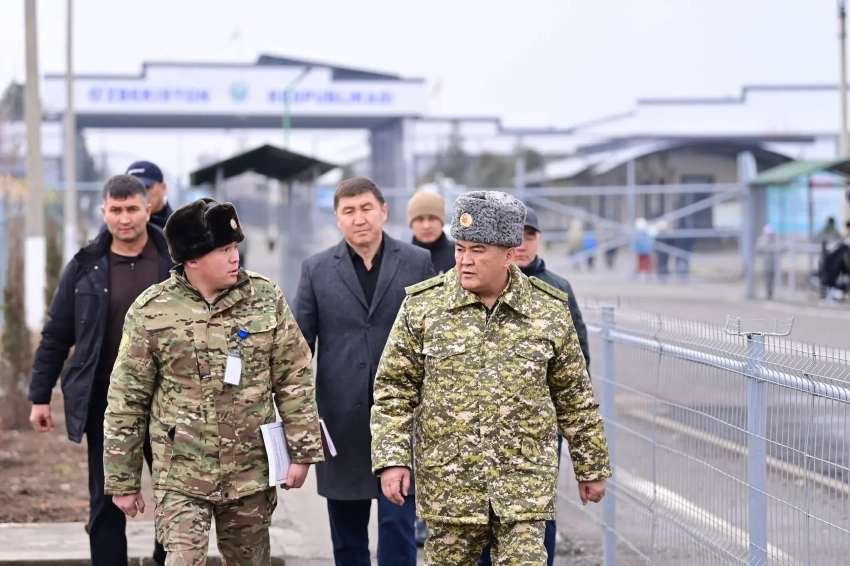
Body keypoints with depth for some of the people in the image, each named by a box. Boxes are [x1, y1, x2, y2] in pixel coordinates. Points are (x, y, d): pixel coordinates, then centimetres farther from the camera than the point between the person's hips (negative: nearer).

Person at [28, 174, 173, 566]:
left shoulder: (176, 263, -2)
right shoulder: (85, 267, 1)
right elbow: (55, 336, 6)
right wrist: (40, 396, 4)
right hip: (105, 400, 1)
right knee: (106, 501, 7)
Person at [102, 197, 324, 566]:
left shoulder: (265, 299, -1)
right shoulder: (150, 312, -6)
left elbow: (294, 379, 3)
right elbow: (126, 401, -1)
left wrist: (302, 451, -1)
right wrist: (123, 480, 0)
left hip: (251, 474, 2)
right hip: (181, 476, -2)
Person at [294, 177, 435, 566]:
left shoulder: (417, 263, 2)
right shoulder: (316, 270, 4)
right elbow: (300, 345, 5)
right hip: (341, 422, 2)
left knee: (398, 524, -2)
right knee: (346, 534, 10)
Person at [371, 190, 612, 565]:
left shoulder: (549, 310, 1)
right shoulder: (422, 306, -2)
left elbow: (574, 396, 8)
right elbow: (395, 389, 1)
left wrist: (592, 467, 12)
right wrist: (391, 459, -9)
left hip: (524, 486, 0)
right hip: (448, 483, 1)